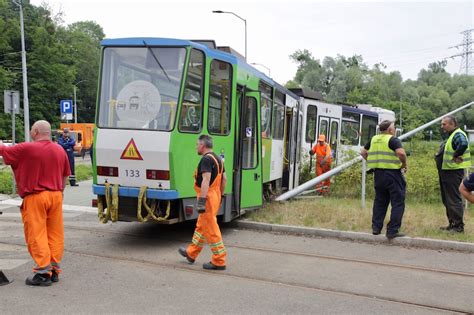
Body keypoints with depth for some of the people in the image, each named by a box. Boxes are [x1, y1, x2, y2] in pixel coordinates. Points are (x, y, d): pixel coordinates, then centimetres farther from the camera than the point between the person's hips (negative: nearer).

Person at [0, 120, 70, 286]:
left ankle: (43, 273, -2)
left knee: (36, 235, -1)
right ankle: (54, 270, 16)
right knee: (55, 234, 10)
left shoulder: (26, 148, -10)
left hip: (35, 197, -5)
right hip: (56, 196, 6)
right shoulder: (60, 150, 8)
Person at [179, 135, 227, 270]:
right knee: (201, 227, 20)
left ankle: (219, 261, 2)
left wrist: (201, 200, -28)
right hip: (216, 196, 10)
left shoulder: (206, 159, -16)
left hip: (208, 197, -10)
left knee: (211, 230, -4)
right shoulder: (218, 159, 14)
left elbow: (206, 180, -26)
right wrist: (220, 196, 24)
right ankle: (191, 253, 33)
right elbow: (224, 179, 18)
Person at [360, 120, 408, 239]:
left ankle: (376, 227, 18)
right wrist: (404, 165, -7)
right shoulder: (393, 139, -8)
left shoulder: (374, 139, 12)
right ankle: (392, 231, -1)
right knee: (397, 203, 1)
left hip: (378, 173, 7)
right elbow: (401, 153, -23)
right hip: (392, 173, -7)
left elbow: (363, 152, 19)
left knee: (380, 201, 18)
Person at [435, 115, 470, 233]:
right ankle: (452, 224, 24)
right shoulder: (450, 135, 17)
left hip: (453, 172, -11)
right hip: (446, 172, 11)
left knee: (454, 200, -6)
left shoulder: (458, 135, -15)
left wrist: (455, 156, -24)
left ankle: (458, 226, 0)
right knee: (447, 200, 16)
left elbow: (463, 144, -36)